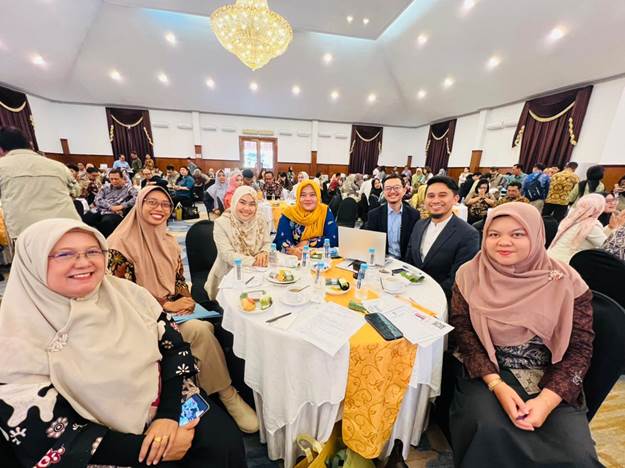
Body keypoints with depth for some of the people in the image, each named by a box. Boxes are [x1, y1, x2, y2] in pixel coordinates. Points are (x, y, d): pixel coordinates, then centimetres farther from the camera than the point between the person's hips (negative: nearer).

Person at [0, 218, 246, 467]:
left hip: (168, 409, 3)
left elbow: (175, 348, -2)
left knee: (222, 439, -11)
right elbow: (52, 435, -13)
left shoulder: (128, 294, -6)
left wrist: (168, 415, -13)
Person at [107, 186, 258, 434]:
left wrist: (186, 300, -9)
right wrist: (167, 305, -18)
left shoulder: (169, 241, 7)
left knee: (208, 328, -22)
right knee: (199, 330, -27)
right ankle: (228, 395, -8)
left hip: (175, 311, 6)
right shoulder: (121, 244, -12)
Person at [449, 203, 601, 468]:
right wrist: (497, 385, -18)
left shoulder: (567, 282, -6)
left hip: (549, 382, 2)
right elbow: (462, 330, -7)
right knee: (490, 431, -26)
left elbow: (580, 348, -4)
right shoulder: (470, 275, -8)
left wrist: (547, 400, -16)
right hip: (487, 373, -1)